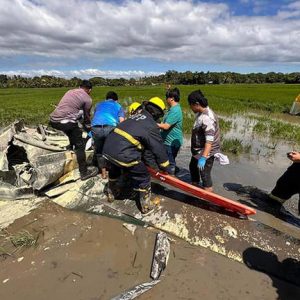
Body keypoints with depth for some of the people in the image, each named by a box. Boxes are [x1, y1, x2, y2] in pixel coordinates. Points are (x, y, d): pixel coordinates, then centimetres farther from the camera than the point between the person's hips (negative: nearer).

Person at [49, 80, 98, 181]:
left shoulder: (70, 91, 23)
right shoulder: (87, 99, 3)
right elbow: (86, 116, 12)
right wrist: (89, 128, 32)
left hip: (53, 120, 7)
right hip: (66, 122, -7)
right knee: (80, 145, 4)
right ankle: (84, 172, 10)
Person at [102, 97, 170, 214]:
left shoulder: (136, 116, 20)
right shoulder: (151, 125, -4)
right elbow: (158, 148, 0)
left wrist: (142, 159, 38)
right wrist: (165, 167, 14)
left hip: (108, 147, 8)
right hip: (123, 154, -8)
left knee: (114, 170, 36)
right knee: (143, 177, 12)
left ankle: (111, 193, 56)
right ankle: (146, 206, 26)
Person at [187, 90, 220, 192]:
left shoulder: (207, 118, -29)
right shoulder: (200, 113, 3)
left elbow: (209, 140, -33)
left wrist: (203, 157, -36)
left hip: (206, 152, -11)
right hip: (198, 150, 11)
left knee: (204, 173, 0)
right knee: (193, 166, 26)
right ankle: (194, 185, 50)